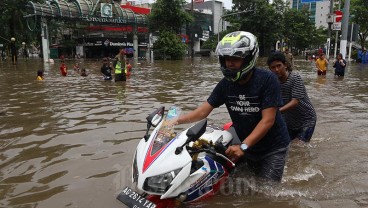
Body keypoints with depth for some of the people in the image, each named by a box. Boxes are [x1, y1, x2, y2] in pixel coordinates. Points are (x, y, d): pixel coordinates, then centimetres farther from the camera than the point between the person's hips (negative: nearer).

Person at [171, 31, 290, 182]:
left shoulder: (267, 79, -21)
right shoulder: (225, 84, -7)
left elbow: (268, 120, -24)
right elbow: (204, 110, -7)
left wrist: (243, 146, -33)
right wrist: (176, 121, -22)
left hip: (272, 146, -4)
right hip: (241, 140, 4)